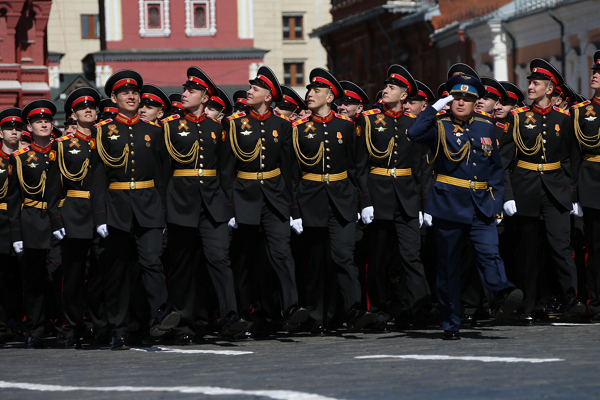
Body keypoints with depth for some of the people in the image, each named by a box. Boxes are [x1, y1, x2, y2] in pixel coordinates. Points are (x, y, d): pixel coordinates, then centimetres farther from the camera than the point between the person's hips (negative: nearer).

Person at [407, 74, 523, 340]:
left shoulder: (486, 129, 14)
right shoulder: (439, 128, 3)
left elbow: (496, 169, 19)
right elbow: (413, 134, -18)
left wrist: (496, 202, 9)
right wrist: (435, 108, -13)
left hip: (481, 208, 2)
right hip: (448, 206, -2)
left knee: (489, 252, -20)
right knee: (448, 265, 2)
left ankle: (503, 295, -42)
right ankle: (451, 325, 7)